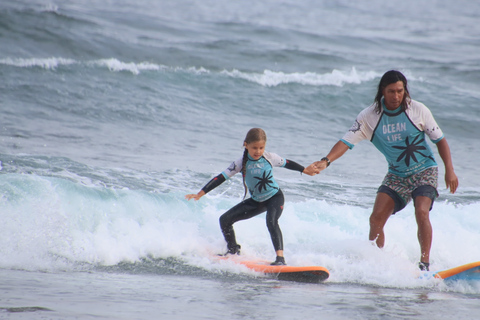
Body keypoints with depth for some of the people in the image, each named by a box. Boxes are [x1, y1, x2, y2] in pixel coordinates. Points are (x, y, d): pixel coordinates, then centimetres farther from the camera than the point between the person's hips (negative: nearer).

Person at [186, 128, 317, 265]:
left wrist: (305, 170, 16)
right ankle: (233, 250, 20)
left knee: (271, 221, -34)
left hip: (275, 197, -3)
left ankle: (280, 258, -38)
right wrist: (200, 194, -23)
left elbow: (287, 163, 4)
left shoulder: (270, 158, -17)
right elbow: (221, 178, -18)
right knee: (225, 219, -2)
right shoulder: (241, 163, -16)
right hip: (256, 201, 4)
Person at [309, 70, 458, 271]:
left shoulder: (418, 110, -12)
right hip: (396, 175, 3)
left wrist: (449, 170, -10)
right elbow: (346, 142, -16)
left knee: (421, 212, -25)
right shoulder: (369, 117, -10)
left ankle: (424, 263, -18)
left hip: (424, 171, -3)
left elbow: (440, 140, -1)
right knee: (376, 218, -9)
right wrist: (326, 161, -33)